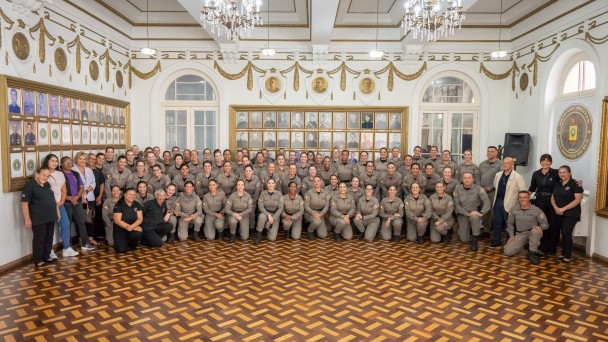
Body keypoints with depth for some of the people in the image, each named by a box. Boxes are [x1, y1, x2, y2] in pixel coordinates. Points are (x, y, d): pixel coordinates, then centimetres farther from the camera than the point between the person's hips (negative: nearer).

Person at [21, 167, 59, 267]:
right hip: (38, 219, -7)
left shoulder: (47, 185, 11)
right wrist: (27, 219, -19)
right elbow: (24, 203, -17)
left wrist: (57, 211, 18)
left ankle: (47, 256, 27)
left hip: (50, 217, 7)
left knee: (49, 238, 14)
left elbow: (53, 198, 21)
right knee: (39, 239, 1)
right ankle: (38, 260, 12)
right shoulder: (29, 186, -13)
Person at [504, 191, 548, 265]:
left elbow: (545, 224, -7)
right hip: (520, 234, 3)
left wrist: (540, 227, -31)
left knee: (536, 230, -40)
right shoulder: (514, 210, -1)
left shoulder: (536, 210, -10)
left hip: (533, 233, -2)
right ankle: (523, 246, 17)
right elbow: (510, 223, 11)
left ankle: (532, 253, -22)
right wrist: (512, 236, 3)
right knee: (508, 251, -16)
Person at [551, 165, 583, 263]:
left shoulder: (575, 184, -6)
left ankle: (568, 256, 0)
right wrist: (556, 208, -8)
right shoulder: (557, 184, 13)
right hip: (559, 214, 5)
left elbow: (578, 199, -14)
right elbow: (552, 198, 12)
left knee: (566, 233, -9)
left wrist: (564, 208, -17)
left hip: (571, 214, -5)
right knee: (563, 234, 8)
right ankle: (564, 254, 15)